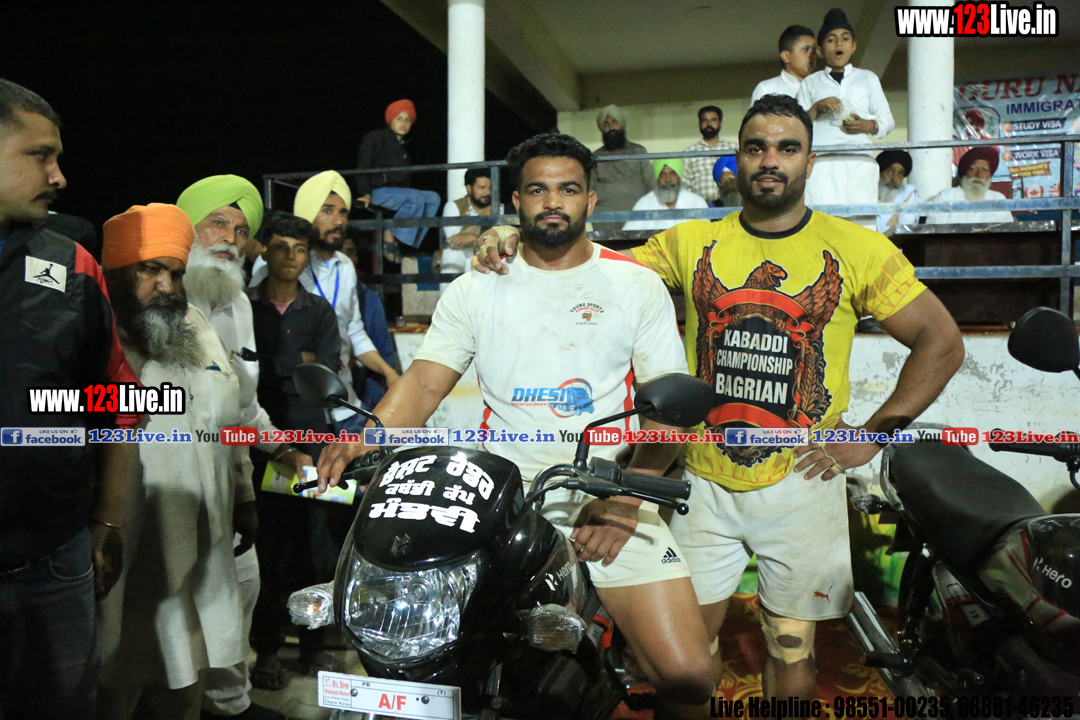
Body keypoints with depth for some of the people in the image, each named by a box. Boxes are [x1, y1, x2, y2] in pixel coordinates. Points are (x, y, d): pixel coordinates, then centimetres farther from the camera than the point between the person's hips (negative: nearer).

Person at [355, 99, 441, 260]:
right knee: (416, 198, -29)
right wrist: (365, 193, -17)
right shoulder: (377, 137, 1)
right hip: (377, 191, -8)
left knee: (433, 198, -10)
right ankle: (390, 235, -22)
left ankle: (409, 244, -17)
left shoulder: (401, 145, 24)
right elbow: (362, 167, -7)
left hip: (396, 191, 8)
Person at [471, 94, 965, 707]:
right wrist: (518, 243, -15)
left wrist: (871, 437, -5)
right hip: (706, 480, 1)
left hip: (801, 481, -1)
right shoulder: (693, 242, 4)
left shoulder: (857, 249, -1)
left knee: (792, 647, 11)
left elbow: (942, 342, 3)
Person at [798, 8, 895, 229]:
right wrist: (816, 108, -3)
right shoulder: (810, 83, 24)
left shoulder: (868, 78, 26)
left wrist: (867, 125, -2)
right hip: (822, 161, -1)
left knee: (863, 218, -14)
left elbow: (888, 120, 19)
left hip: (860, 160, 1)